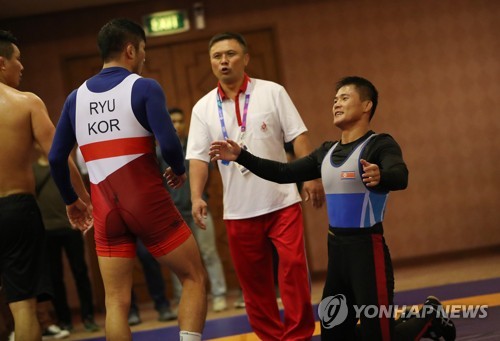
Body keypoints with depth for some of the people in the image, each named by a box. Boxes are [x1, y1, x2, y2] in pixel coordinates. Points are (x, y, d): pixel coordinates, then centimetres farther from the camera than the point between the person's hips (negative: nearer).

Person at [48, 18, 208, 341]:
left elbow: (56, 158, 10)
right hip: (149, 202, -4)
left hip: (106, 210, 5)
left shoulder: (76, 97, 10)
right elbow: (169, 143, -16)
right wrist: (180, 171, 4)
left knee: (116, 301, 8)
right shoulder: (145, 87, -5)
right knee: (195, 279, 9)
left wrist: (71, 201, 24)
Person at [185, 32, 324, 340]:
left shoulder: (272, 92, 0)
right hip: (238, 210, 2)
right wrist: (197, 196, -13)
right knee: (252, 280, 6)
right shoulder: (203, 108, 4)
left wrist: (312, 177, -10)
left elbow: (298, 136, -1)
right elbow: (198, 157, 0)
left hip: (282, 201, -2)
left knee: (294, 267, -9)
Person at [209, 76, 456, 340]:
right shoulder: (327, 152, 12)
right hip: (336, 250, 7)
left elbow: (400, 177, -29)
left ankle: (430, 317, 21)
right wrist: (241, 156, 8)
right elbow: (284, 173, 17)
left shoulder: (380, 144, -10)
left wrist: (380, 177, -52)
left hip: (368, 249, -7)